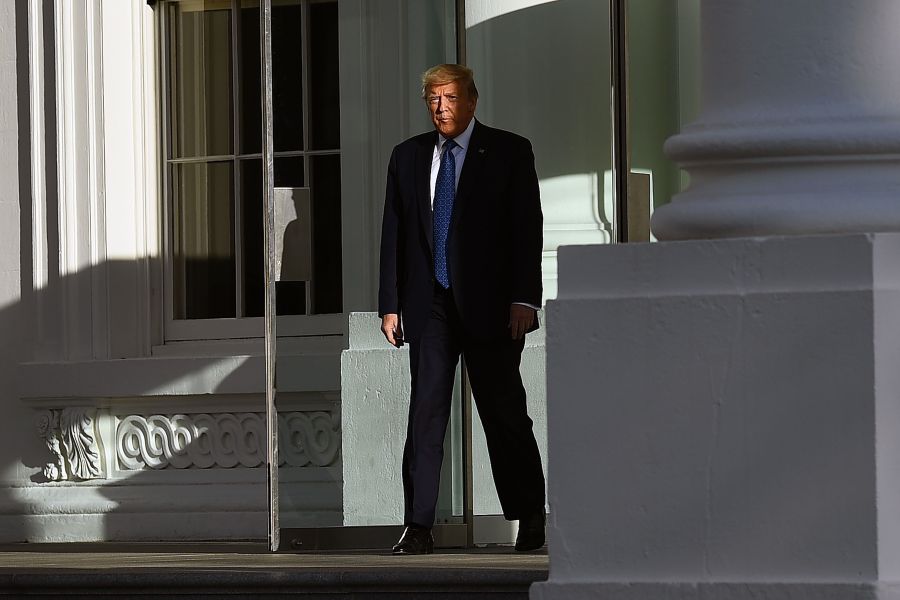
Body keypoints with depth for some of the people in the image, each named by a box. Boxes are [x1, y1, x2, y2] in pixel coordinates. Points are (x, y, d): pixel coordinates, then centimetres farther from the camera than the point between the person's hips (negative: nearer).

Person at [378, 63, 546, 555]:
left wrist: (524, 298, -11)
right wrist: (390, 305, 5)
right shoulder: (407, 157, 12)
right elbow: (393, 235, 11)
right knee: (425, 413, -3)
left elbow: (527, 229, -3)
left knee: (504, 412, 3)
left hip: (489, 305, -3)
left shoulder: (509, 152, 2)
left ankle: (529, 519, 16)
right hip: (428, 306, 3)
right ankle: (418, 528, -4)